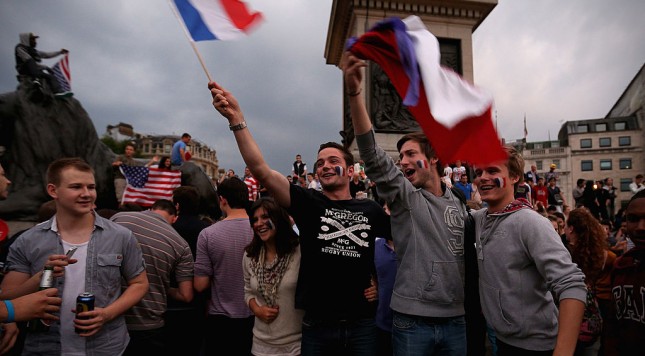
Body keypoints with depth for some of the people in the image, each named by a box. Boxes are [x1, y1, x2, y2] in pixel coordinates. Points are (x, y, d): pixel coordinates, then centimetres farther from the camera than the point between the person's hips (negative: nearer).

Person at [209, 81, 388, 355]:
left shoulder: (371, 209, 2)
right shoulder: (308, 202, -5)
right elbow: (261, 170, -17)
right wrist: (236, 119, -26)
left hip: (361, 324, 2)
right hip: (317, 325, -1)